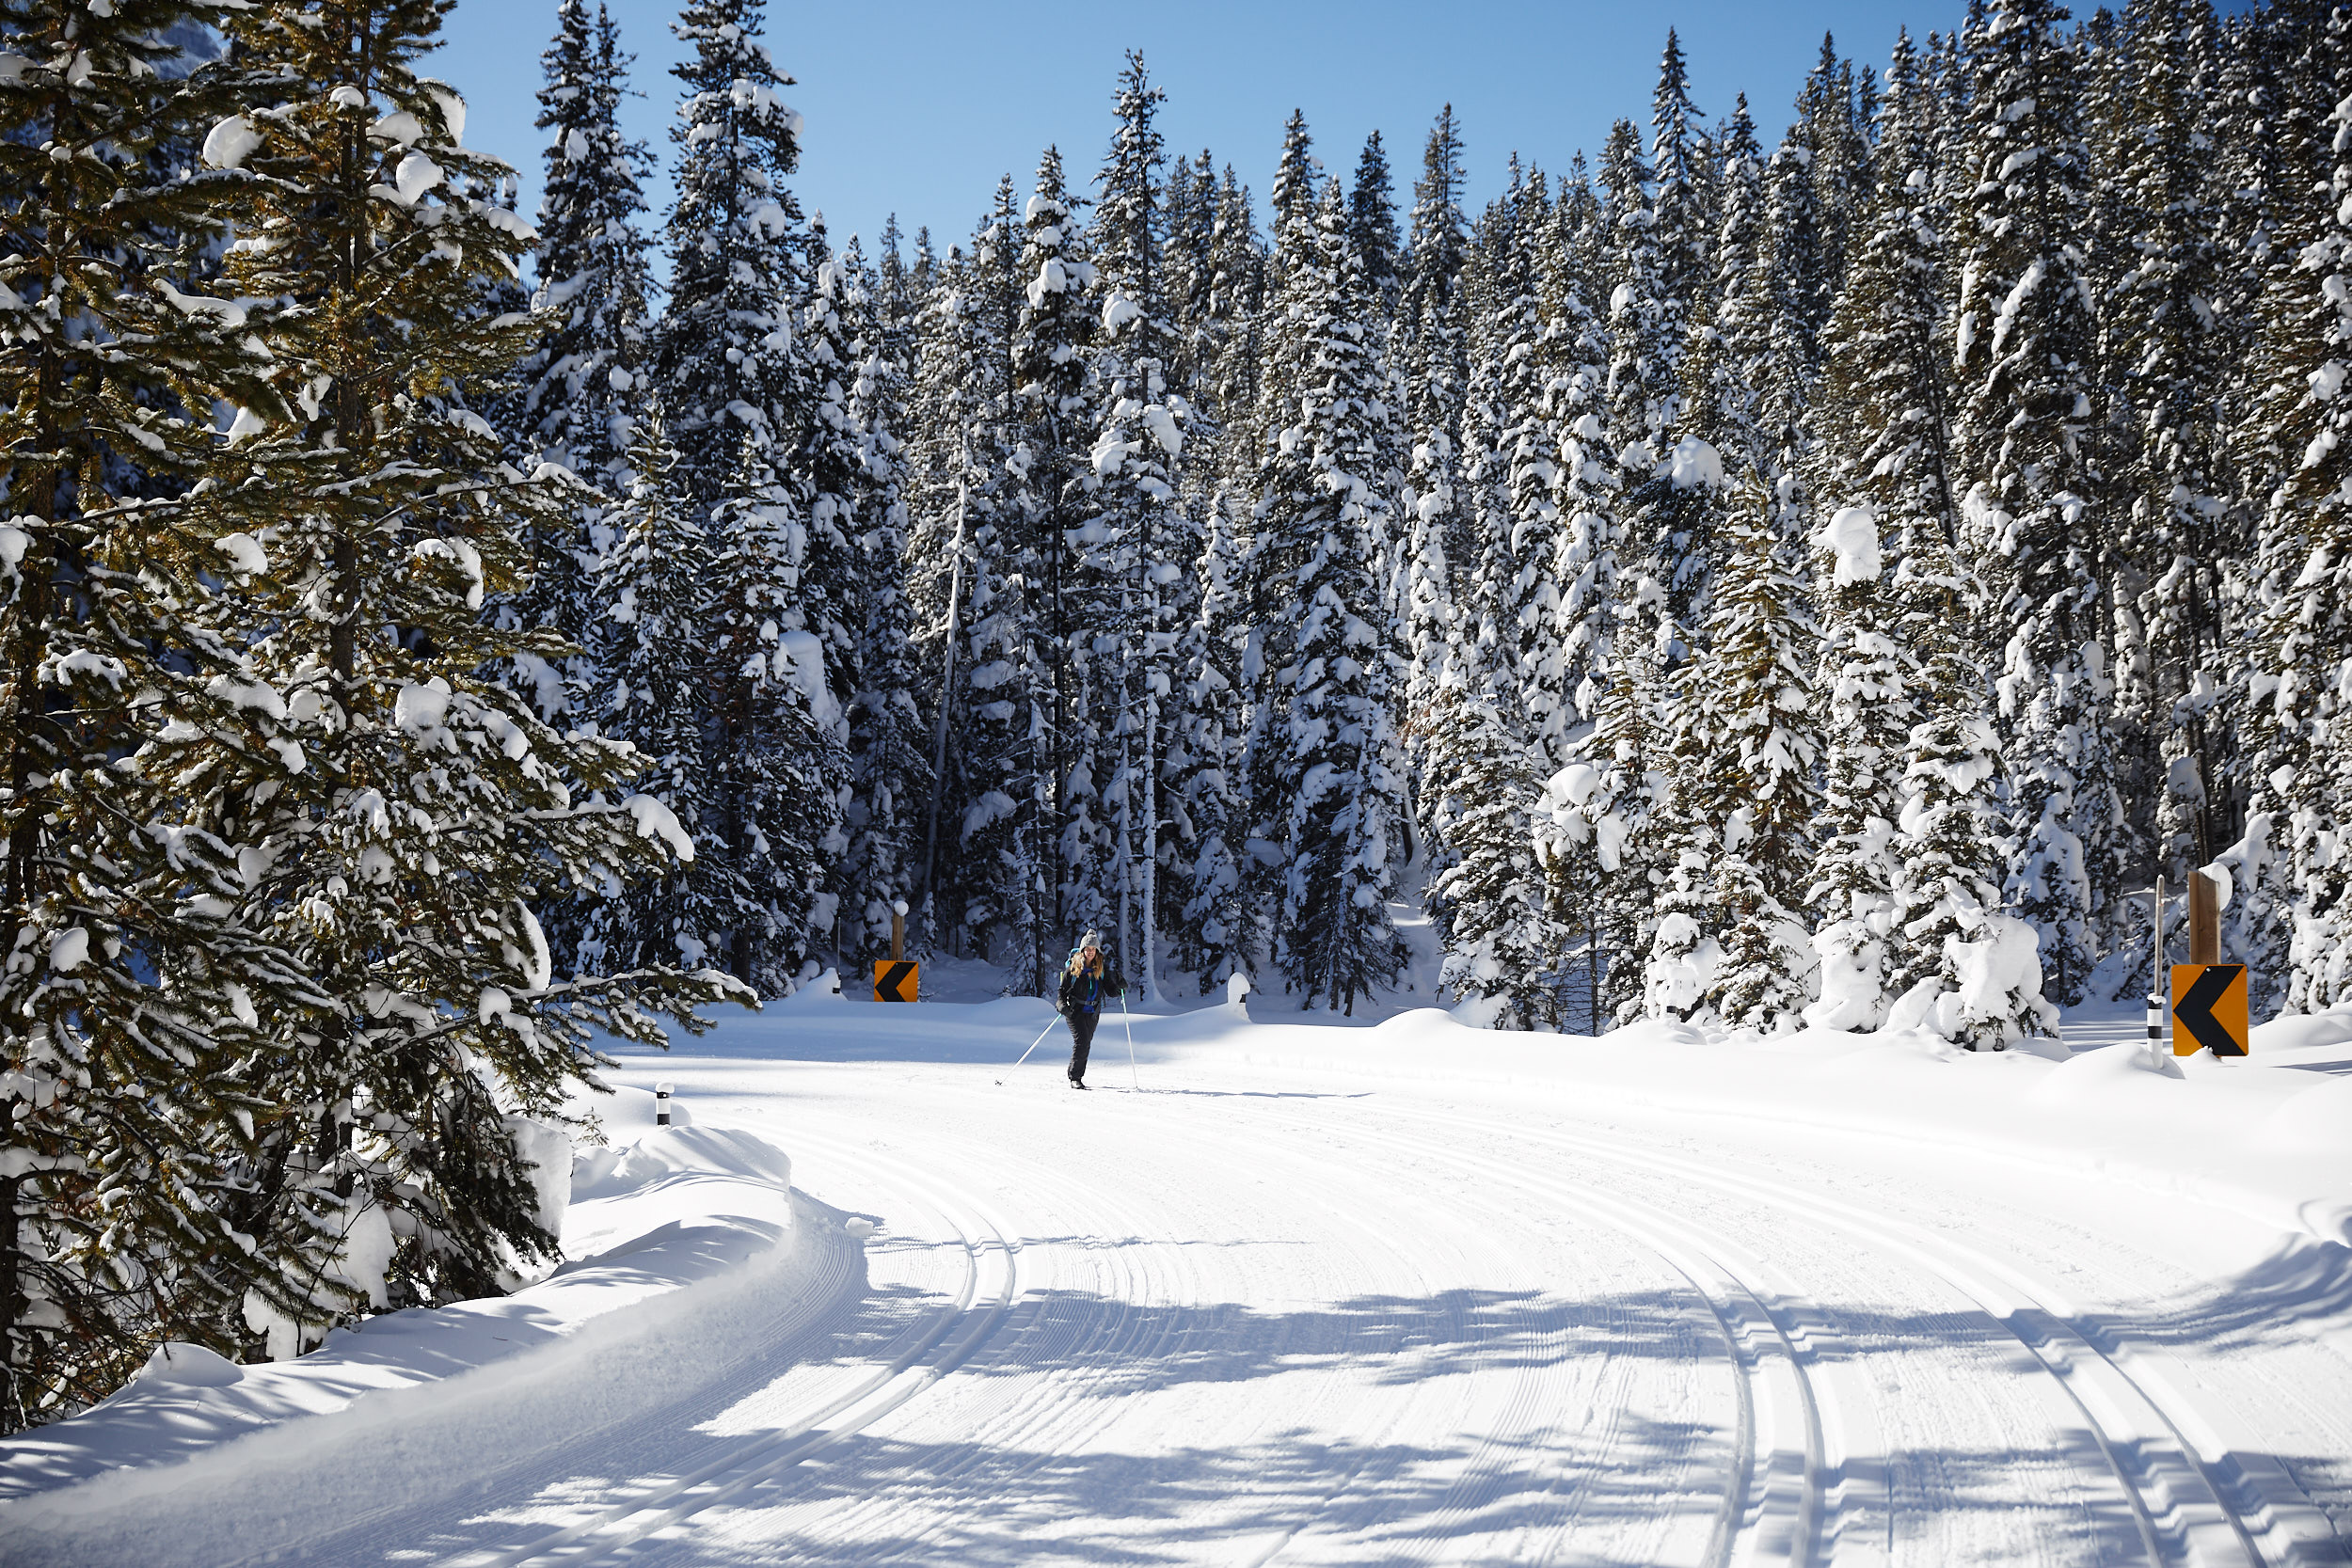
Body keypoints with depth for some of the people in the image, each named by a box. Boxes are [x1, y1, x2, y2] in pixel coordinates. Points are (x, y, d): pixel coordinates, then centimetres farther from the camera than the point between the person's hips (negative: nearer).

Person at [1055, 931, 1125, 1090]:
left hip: (1092, 1012, 4)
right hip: (1075, 1010, -4)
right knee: (1081, 1041, -17)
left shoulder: (1102, 969, 4)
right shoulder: (1073, 967, -4)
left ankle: (1078, 1077, 22)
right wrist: (1062, 1005, -16)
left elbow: (1110, 990, 6)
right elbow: (1062, 989, 1)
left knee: (1085, 1044, 8)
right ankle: (1075, 1078, -11)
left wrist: (1120, 988, -14)